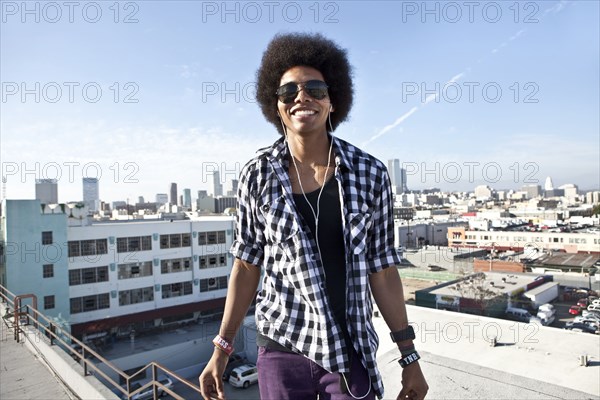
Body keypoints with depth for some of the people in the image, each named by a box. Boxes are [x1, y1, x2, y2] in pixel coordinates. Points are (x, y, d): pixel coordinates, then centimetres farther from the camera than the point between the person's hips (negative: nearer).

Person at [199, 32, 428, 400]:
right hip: (282, 349, 1)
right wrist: (222, 349, 2)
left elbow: (382, 269, -1)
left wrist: (410, 356, 3)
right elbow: (247, 264, 1)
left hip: (351, 352, 0)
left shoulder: (370, 173, -7)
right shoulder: (258, 175, -7)